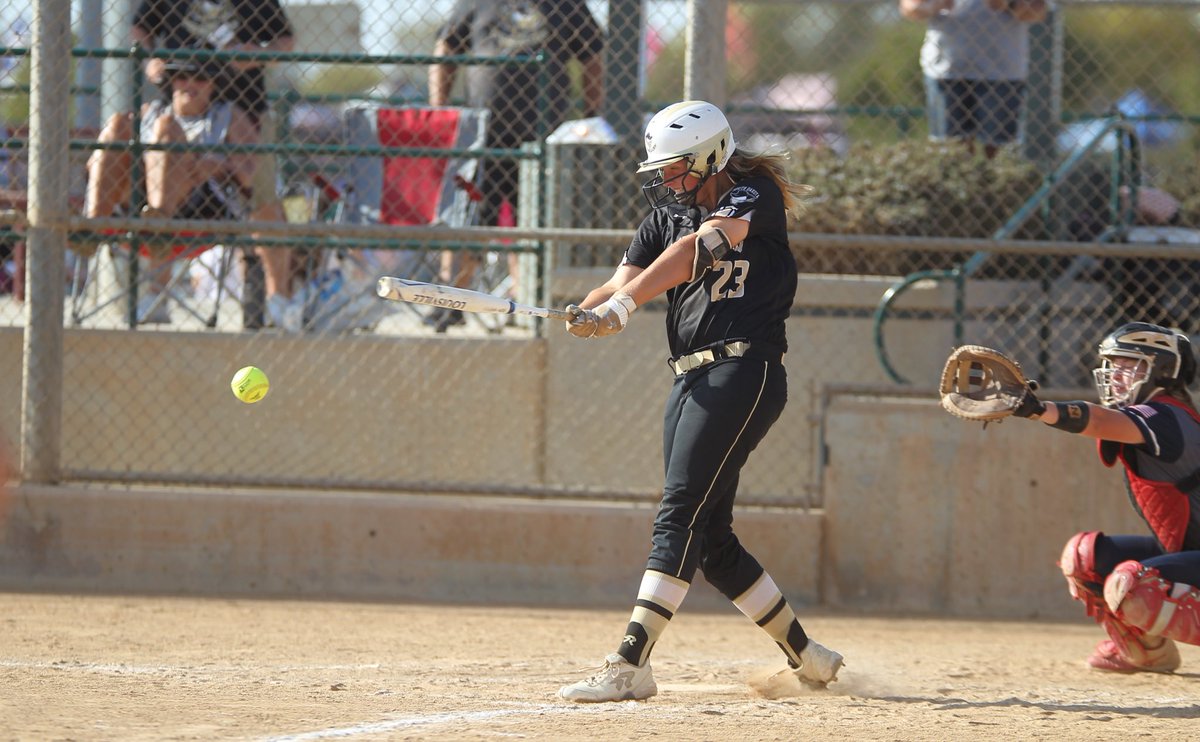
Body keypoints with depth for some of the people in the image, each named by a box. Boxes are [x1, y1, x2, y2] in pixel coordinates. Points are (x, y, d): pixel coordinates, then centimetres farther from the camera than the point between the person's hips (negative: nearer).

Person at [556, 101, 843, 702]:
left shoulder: (753, 196, -6)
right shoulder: (668, 213, 16)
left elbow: (699, 249, -23)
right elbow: (624, 283, 4)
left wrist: (623, 303, -35)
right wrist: (585, 313, -20)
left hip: (746, 374, -9)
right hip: (690, 380, 9)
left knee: (680, 516, -17)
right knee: (712, 541, 8)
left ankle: (630, 664, -24)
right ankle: (807, 658, 21)